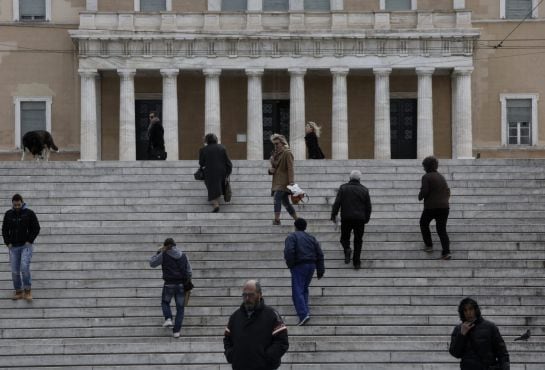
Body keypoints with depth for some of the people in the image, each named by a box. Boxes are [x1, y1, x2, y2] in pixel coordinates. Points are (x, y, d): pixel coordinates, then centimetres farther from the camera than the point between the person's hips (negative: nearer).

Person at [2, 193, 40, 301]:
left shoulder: (29, 213, -4)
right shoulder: (8, 214, 5)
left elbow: (36, 228, -3)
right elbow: (4, 230, 11)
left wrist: (29, 241, -10)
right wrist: (8, 243, 0)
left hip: (26, 245, -4)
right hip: (14, 247, 4)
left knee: (24, 267, -18)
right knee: (15, 271, 3)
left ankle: (28, 290, -5)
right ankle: (18, 292, 14)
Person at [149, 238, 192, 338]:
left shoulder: (164, 255, -5)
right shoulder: (183, 255, 6)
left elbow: (152, 263, 7)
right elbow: (189, 271, 8)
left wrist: (158, 252, 15)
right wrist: (188, 283, 17)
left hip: (169, 285, -2)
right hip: (181, 285, 2)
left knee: (165, 302, 24)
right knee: (180, 308, 9)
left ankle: (168, 319, -1)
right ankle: (176, 331, 2)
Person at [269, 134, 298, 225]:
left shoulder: (287, 153, -9)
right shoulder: (275, 153, 17)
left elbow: (290, 168, -16)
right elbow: (273, 166, 28)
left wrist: (291, 182, -24)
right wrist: (270, 170, 3)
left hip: (284, 181, -9)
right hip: (277, 181, 9)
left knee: (277, 198, -22)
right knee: (285, 202, 11)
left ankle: (276, 220, -27)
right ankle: (297, 220, 20)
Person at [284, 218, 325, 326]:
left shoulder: (291, 237, -1)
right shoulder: (311, 238, 17)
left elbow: (289, 251, -19)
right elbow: (320, 254, 13)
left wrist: (290, 265, -6)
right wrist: (320, 271, 16)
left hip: (299, 266, -6)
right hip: (311, 265, 6)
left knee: (297, 291, -9)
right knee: (304, 289, 22)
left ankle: (303, 314, -24)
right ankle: (305, 311, 16)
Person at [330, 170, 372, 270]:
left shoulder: (343, 188, -2)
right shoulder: (364, 190, 3)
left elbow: (337, 203, -6)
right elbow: (368, 207, 7)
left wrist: (333, 215, 0)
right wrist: (366, 219, 17)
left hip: (346, 218, -1)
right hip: (360, 219, 1)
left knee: (344, 237, 14)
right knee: (358, 240, 10)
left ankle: (347, 249, -17)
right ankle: (356, 263, 8)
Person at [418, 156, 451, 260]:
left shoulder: (426, 177, -8)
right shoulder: (441, 177, 13)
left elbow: (424, 192, -18)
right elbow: (448, 192, 15)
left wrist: (420, 196, 3)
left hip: (430, 207, -5)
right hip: (444, 207, 5)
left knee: (424, 224, 22)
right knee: (442, 230, 6)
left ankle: (429, 245, 21)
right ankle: (446, 252, -10)